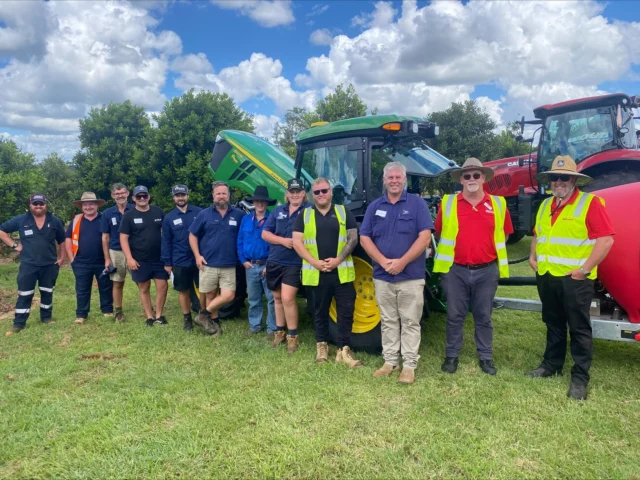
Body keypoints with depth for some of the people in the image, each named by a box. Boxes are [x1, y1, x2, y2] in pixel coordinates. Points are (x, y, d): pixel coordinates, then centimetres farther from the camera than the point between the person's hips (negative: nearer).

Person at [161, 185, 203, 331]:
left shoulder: (199, 212, -1)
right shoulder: (169, 218, 4)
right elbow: (166, 242, 5)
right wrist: (167, 263, 3)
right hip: (180, 262, 1)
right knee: (183, 291, 10)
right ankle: (187, 319, 24)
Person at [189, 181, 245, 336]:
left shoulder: (238, 215, 3)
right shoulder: (204, 214, 2)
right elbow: (193, 235, 6)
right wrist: (197, 255, -4)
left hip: (229, 266, 1)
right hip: (208, 264, 0)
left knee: (228, 296, -7)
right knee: (210, 296, 6)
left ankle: (205, 314, 11)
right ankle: (215, 322, 23)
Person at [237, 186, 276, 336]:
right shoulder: (246, 219, 10)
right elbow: (240, 242, 12)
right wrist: (243, 260, 2)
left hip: (268, 265, -4)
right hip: (251, 266, 4)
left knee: (271, 298, -1)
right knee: (253, 299, 14)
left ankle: (272, 328, 7)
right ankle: (254, 325, 26)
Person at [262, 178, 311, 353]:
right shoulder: (278, 211, 9)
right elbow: (265, 234, 4)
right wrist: (283, 241, -11)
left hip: (295, 263, -5)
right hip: (274, 261, 5)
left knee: (287, 298, -13)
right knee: (278, 297, 14)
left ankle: (293, 336, 2)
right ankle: (279, 332, 28)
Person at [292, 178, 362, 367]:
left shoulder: (343, 212, 6)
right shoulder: (304, 215, 6)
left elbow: (353, 238, 0)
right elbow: (297, 242, -1)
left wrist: (338, 259, -13)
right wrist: (315, 262, -14)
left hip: (341, 272, 0)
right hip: (316, 273, 0)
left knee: (346, 311, 0)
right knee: (320, 311, 13)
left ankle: (344, 350, 9)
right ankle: (321, 345, 28)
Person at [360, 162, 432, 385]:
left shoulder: (417, 203, -2)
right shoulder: (375, 206, 7)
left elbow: (424, 237, -10)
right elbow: (364, 238, 2)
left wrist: (402, 262, -17)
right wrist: (383, 261, -13)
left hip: (411, 276, -3)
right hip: (382, 276, 3)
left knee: (410, 322, 4)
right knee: (388, 321, 13)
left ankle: (409, 365, 13)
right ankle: (390, 361, 23)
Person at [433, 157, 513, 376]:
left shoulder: (498, 204, 3)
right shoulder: (448, 203, 0)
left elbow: (504, 234, 12)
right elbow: (440, 231, 9)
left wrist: (489, 252, 7)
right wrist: (451, 251, 5)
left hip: (486, 270, 1)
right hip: (455, 270, -1)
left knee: (483, 316, 11)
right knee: (454, 315, 8)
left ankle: (486, 357, 25)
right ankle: (451, 355, 22)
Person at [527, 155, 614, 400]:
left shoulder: (590, 203, -9)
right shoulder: (545, 205, 13)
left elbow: (606, 239, -16)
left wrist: (584, 270, -17)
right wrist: (533, 257, 9)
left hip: (574, 278, -6)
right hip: (546, 276, 7)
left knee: (579, 328, 3)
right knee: (553, 324, 18)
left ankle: (580, 377, 13)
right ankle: (551, 364, 31)